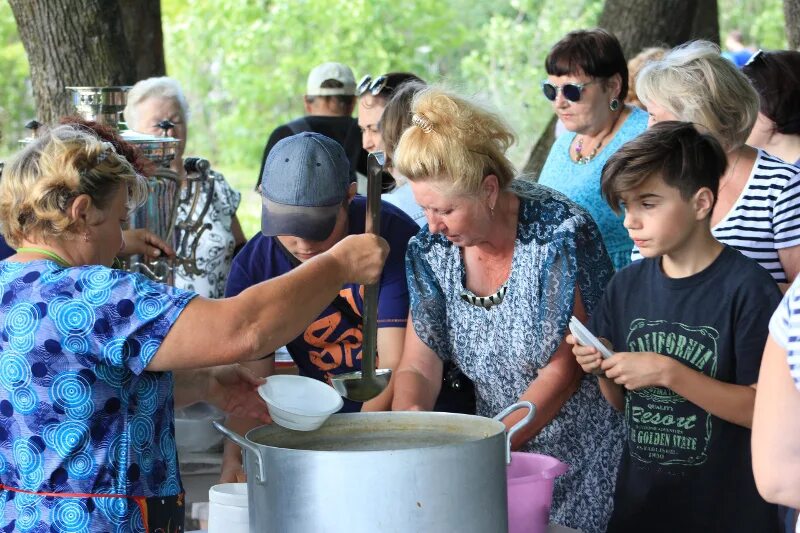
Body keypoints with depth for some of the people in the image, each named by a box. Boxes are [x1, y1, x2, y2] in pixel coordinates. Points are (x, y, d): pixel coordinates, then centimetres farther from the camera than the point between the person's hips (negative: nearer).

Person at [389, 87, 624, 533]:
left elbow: (564, 370, -19)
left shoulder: (559, 234, -19)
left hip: (583, 456, -5)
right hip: (502, 451, 5)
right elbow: (419, 366, -1)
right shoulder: (432, 249, -2)